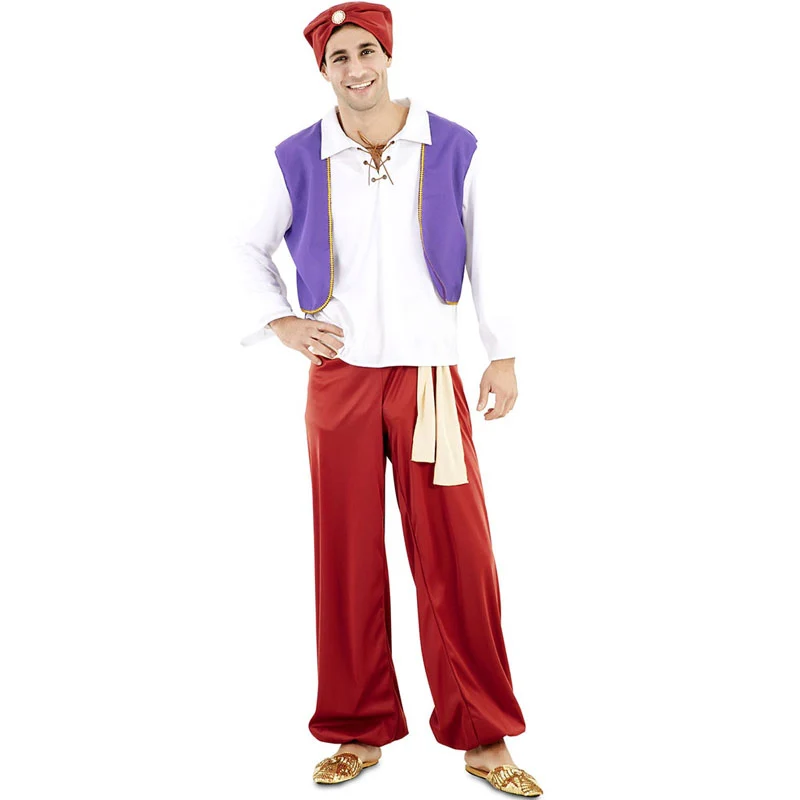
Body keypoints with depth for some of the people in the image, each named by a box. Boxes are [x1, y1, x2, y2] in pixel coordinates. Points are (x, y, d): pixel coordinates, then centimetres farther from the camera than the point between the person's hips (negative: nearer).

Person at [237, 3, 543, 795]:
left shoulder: (453, 149, 1)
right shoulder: (298, 158, 3)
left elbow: (482, 257, 7)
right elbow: (250, 248, 15)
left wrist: (503, 354, 5)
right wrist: (282, 323, 1)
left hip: (429, 376, -1)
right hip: (339, 377, 1)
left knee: (457, 556, -1)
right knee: (347, 556, 6)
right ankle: (359, 732, 22)